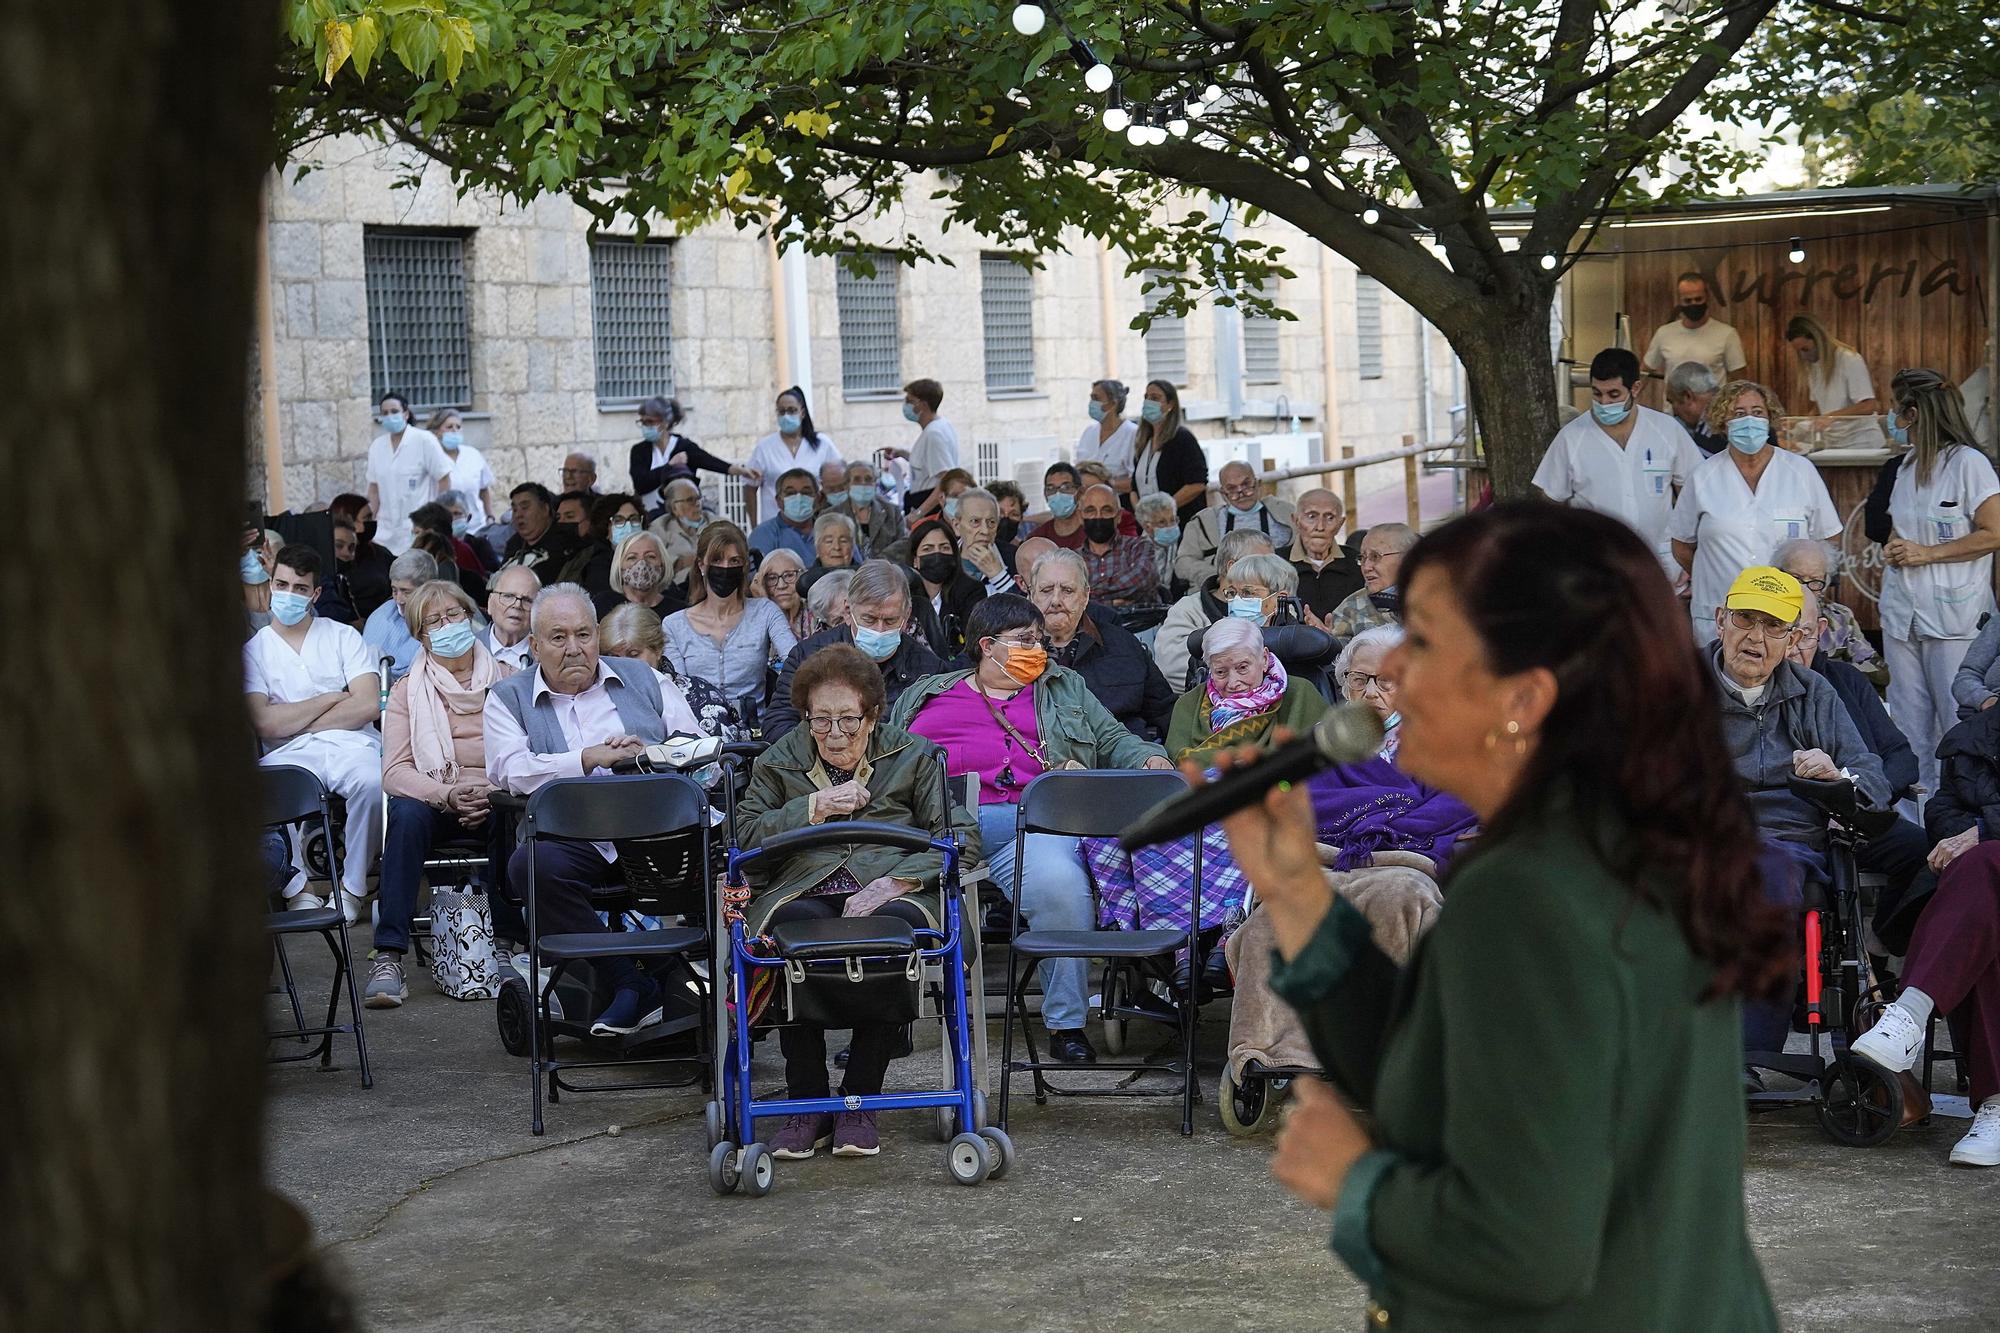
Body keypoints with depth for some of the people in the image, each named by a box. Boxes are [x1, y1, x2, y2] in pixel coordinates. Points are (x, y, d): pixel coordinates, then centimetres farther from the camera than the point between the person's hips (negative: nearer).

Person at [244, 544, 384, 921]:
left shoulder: (343, 637, 16)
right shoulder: (254, 649, 14)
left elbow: (368, 705, 0)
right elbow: (263, 723, -2)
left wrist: (294, 722, -1)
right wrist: (330, 699, 1)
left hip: (351, 745, 0)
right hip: (290, 756, 0)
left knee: (373, 782, -36)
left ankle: (353, 889, -17)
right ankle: (297, 889, -18)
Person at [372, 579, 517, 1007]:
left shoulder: (508, 681, 8)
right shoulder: (407, 690, 7)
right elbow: (394, 771, -4)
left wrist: (495, 792, -21)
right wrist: (448, 795, -22)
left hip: (496, 800, -1)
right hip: (432, 801, 1)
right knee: (405, 813, -34)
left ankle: (507, 940, -26)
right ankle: (388, 955, -36)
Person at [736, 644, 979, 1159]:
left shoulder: (915, 756, 15)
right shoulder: (778, 763, 19)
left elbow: (963, 836, 3)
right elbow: (742, 837, 7)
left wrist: (895, 882, -11)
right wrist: (812, 809, -5)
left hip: (891, 896, 0)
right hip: (804, 895, 1)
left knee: (897, 923, -37)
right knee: (795, 925, -37)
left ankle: (860, 1101, -25)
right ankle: (805, 1101, -24)